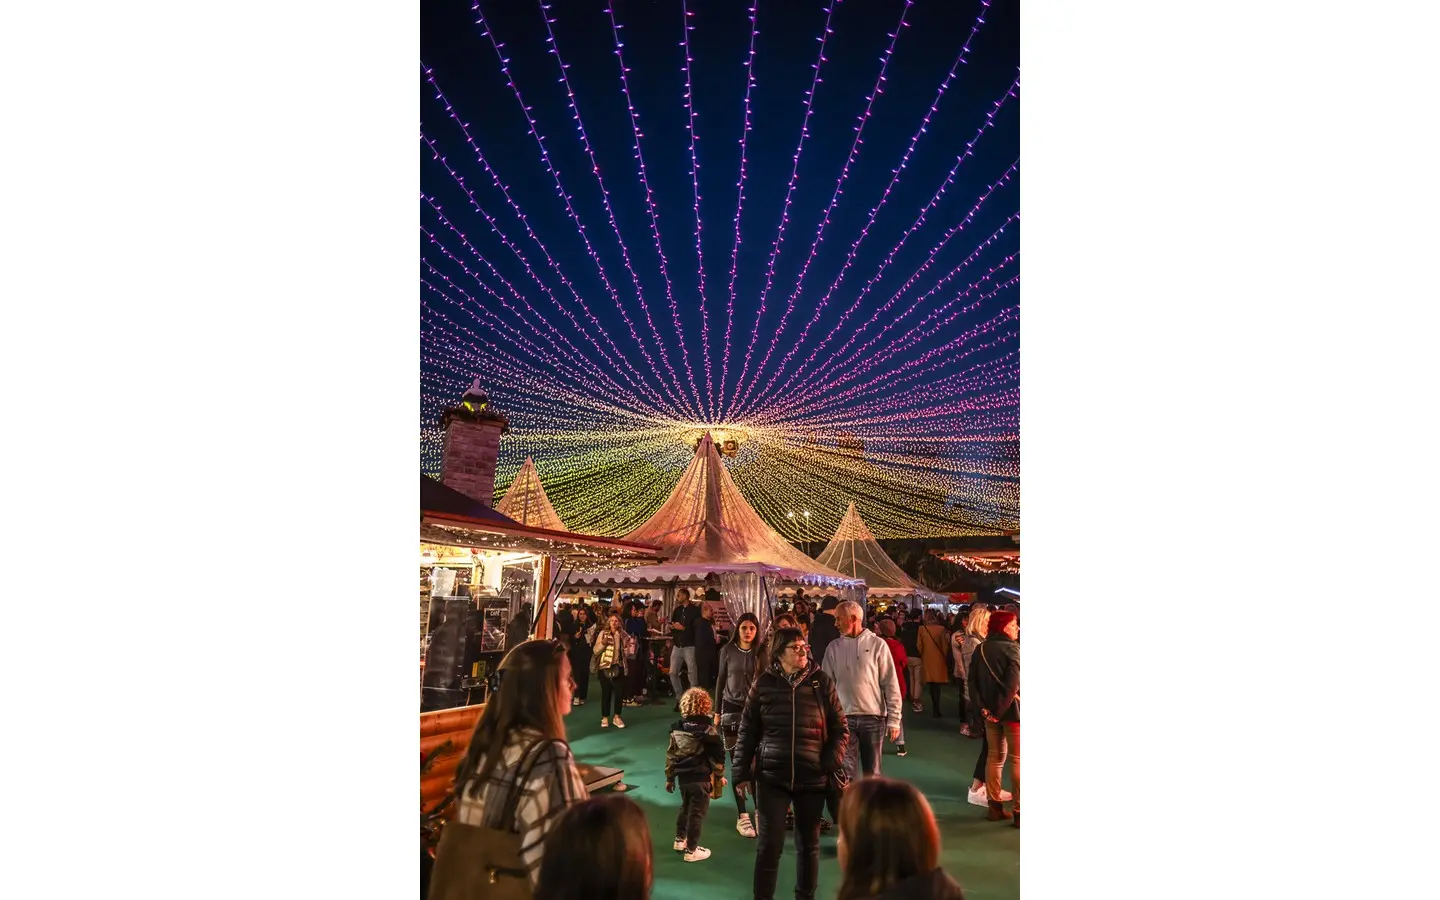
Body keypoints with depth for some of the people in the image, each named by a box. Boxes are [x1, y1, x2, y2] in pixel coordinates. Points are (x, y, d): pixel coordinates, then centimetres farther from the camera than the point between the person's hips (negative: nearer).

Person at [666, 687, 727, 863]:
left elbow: (670, 755, 7)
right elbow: (717, 756, -10)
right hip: (701, 778, -6)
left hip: (683, 776, 6)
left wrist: (669, 777, 16)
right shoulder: (707, 731, -14)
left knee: (685, 807, 25)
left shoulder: (677, 729, 1)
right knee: (697, 813, 6)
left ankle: (680, 840, 38)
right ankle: (691, 850, 15)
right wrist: (720, 775, 5)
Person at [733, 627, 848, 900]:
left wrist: (833, 764, -8)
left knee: (809, 844, 16)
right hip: (772, 775, -1)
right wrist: (742, 773, 1)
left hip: (813, 776, 1)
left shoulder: (821, 681, -2)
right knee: (768, 845, 2)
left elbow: (839, 727, 3)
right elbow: (747, 731, 1)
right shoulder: (764, 682, -3)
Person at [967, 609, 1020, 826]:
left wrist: (982, 707, -3)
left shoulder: (980, 649, 5)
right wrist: (1000, 710, -16)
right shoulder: (1012, 649, -14)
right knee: (1017, 760, 5)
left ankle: (995, 807, 22)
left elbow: (972, 680, 0)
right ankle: (1018, 811, 9)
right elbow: (1013, 684, -23)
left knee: (995, 757, 15)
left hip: (990, 711, 6)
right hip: (1011, 710, -6)